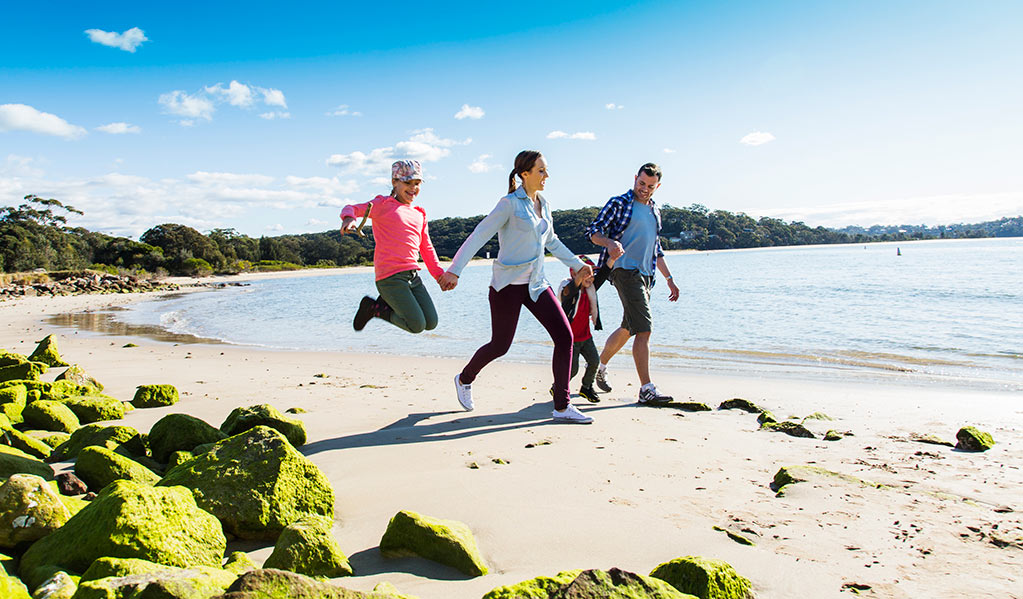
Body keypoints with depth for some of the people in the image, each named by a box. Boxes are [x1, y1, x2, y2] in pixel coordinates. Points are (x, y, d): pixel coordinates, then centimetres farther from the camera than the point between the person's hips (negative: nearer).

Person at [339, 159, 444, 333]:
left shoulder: (419, 214, 19)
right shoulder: (384, 204, 2)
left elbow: (426, 248, 23)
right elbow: (352, 209, -1)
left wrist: (440, 274, 13)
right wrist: (348, 218, -25)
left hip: (413, 276, 7)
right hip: (390, 277, -7)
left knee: (431, 323, 3)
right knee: (417, 326, -13)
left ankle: (385, 303, 17)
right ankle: (372, 307, 8)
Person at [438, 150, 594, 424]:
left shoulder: (543, 204, 11)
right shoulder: (510, 203, -10)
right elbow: (479, 236, -14)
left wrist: (577, 264, 26)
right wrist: (454, 270, -20)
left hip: (535, 285, 6)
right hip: (508, 285, -6)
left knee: (565, 336, -7)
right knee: (500, 346, 5)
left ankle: (561, 407, 0)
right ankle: (464, 379, 37)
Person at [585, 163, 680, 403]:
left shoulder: (654, 211, 20)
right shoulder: (619, 203, -1)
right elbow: (593, 231, -6)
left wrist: (669, 279, 22)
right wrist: (609, 242, -27)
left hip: (645, 276, 8)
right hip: (626, 271, -8)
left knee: (627, 329, 14)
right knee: (644, 329, -14)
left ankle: (599, 367, 32)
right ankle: (646, 389, -11)